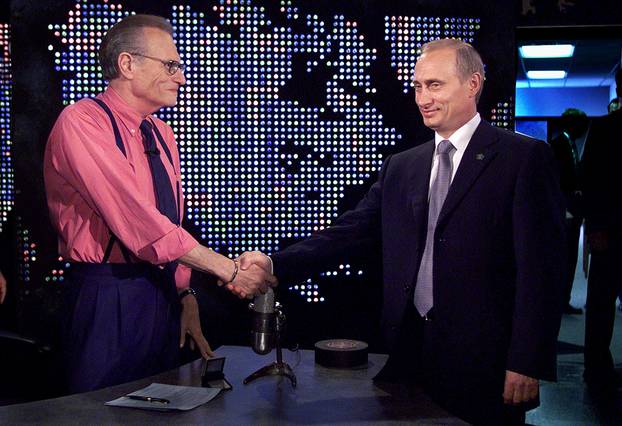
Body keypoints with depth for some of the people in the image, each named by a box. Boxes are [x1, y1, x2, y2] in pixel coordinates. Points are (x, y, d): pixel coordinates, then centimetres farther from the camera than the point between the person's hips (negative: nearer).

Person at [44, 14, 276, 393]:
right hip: (108, 298, -8)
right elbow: (138, 221, -23)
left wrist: (185, 295, 5)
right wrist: (229, 271, -21)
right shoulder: (81, 122, -14)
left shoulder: (162, 134, 11)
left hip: (164, 293, 8)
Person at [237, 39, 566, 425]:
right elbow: (351, 232, 3)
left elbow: (541, 267, -9)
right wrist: (275, 265, -11)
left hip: (483, 360, -4)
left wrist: (528, 364, -14)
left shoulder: (525, 158, -5)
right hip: (410, 350, 5)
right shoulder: (401, 167, 12)